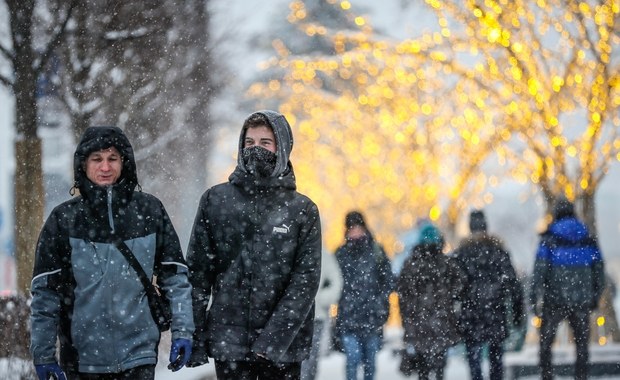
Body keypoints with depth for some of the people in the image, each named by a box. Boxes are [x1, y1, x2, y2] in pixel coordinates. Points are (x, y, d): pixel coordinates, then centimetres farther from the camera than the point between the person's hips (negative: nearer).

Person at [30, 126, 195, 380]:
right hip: (82, 357, 0)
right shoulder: (64, 219, 1)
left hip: (139, 357, 0)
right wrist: (43, 352, -2)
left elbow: (175, 277, 7)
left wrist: (182, 331, -1)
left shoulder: (149, 211, 4)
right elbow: (45, 291, 1)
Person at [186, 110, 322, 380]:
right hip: (228, 341, 0)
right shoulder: (215, 200, 5)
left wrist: (275, 337, -15)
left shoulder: (302, 210, 3)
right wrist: (195, 337, -3)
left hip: (283, 347, 0)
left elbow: (306, 279, -4)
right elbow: (198, 272, 4)